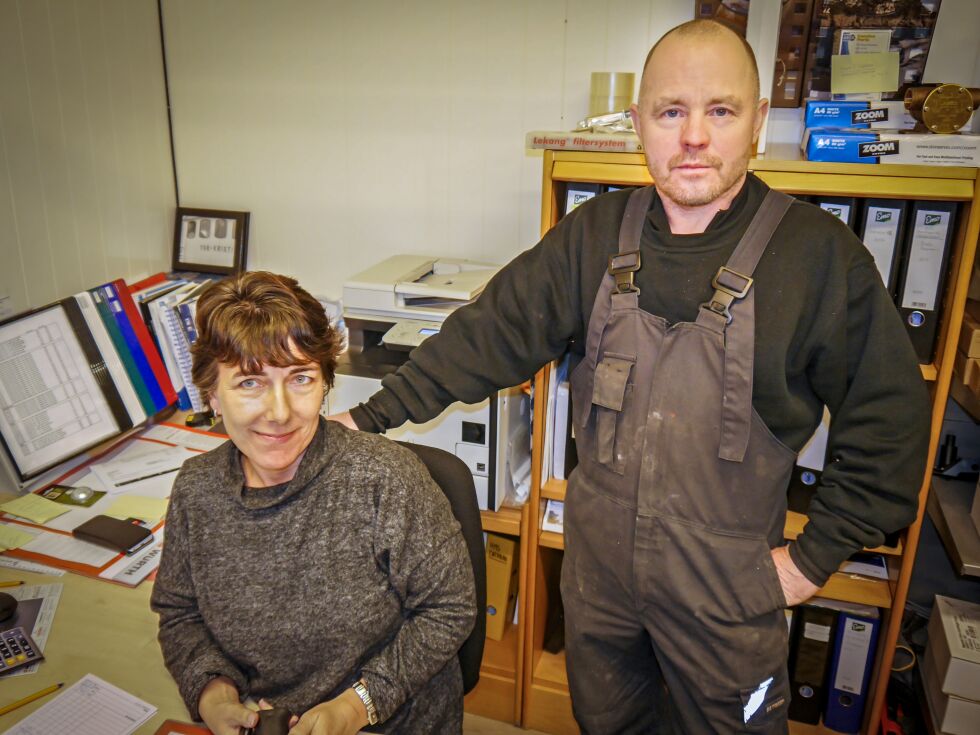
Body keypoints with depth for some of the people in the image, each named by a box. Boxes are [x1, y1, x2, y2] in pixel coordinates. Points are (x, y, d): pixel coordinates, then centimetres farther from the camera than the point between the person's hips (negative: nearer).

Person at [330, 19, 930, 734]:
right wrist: (372, 414, -4)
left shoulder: (819, 253, -14)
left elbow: (889, 419, -7)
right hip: (598, 554, 3)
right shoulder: (595, 235, -5)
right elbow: (492, 334, -3)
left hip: (725, 580, -2)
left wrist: (816, 555, -7)